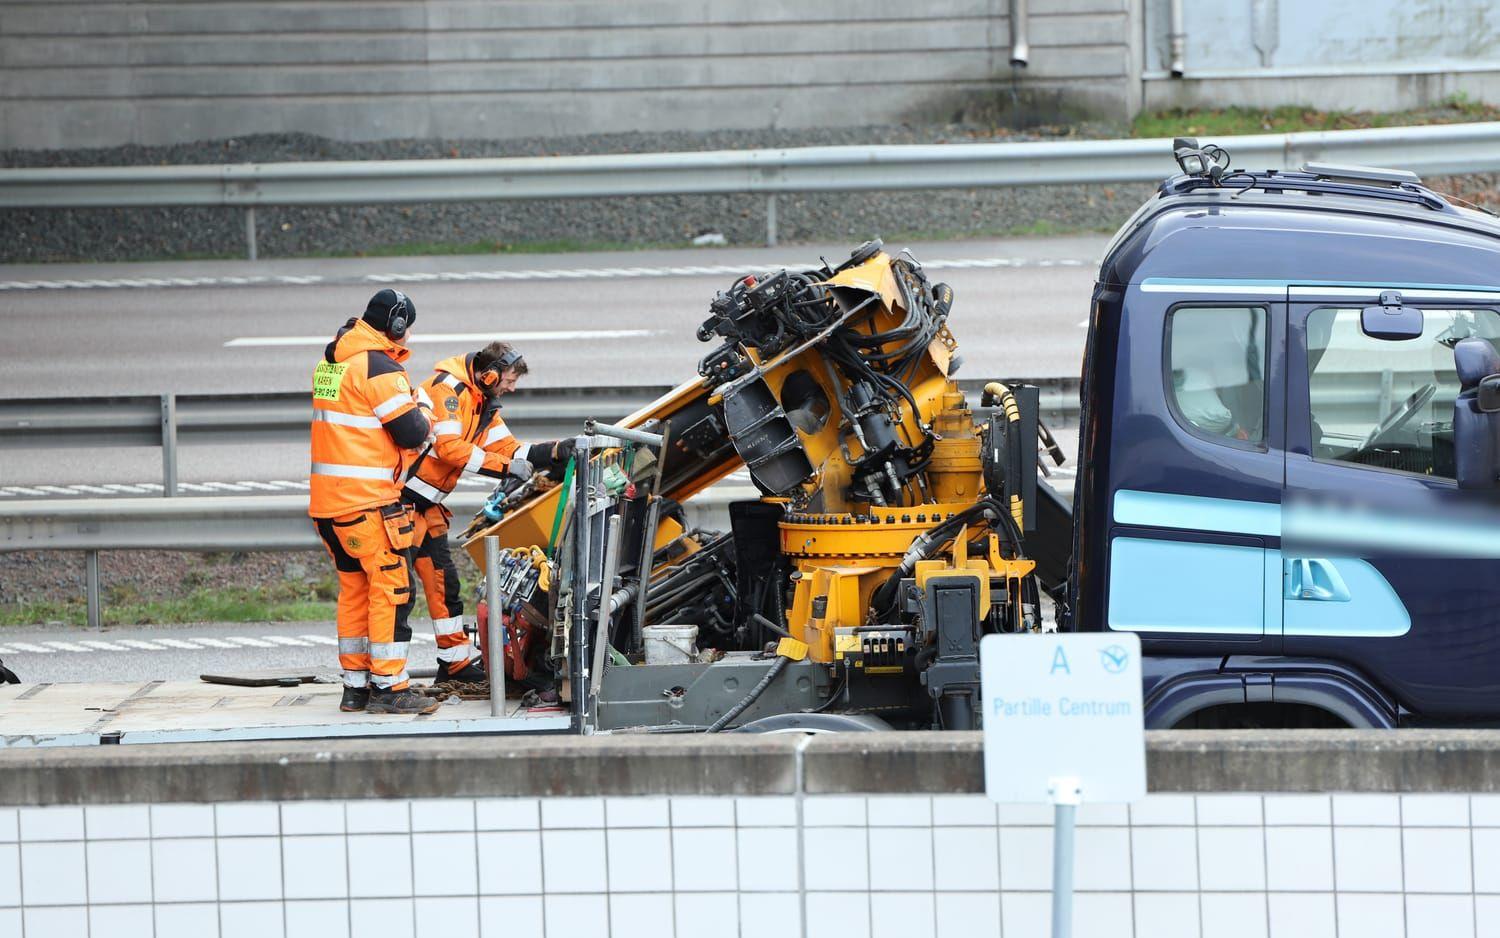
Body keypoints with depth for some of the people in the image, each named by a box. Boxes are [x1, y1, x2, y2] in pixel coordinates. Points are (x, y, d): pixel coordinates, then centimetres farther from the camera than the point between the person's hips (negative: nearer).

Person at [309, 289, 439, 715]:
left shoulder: (329, 364, 14)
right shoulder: (380, 368, -14)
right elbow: (412, 433, -14)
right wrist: (422, 418, 7)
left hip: (327, 501, 9)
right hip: (368, 501, -9)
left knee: (354, 588, 15)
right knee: (390, 588, -4)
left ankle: (356, 686, 17)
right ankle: (389, 687, -5)